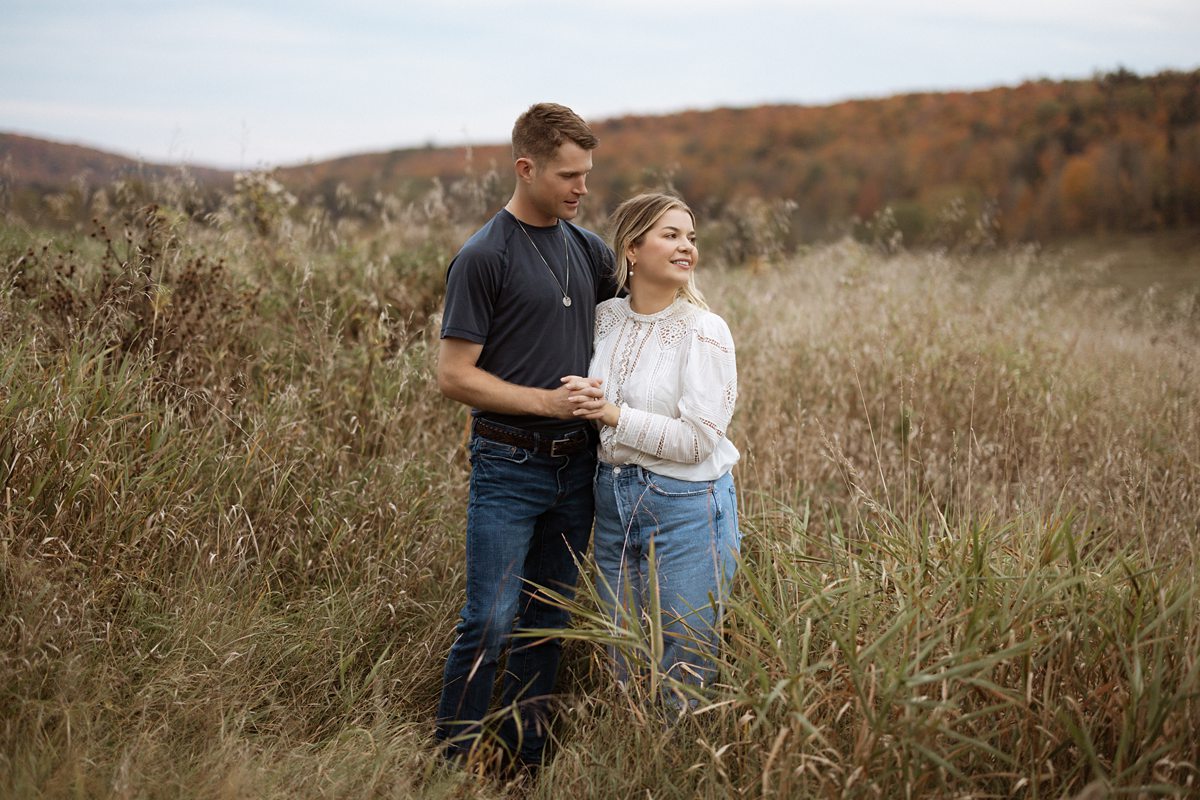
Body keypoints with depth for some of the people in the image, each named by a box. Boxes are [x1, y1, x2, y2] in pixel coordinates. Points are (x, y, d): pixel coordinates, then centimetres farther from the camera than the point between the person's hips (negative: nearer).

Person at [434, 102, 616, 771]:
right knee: (493, 622, -8)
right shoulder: (484, 257, -10)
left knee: (548, 623, 12)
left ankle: (527, 759, 23)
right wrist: (547, 400, -15)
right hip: (509, 466, -6)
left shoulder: (590, 250, 10)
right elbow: (454, 375, -11)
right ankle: (454, 762, 6)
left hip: (576, 465, 6)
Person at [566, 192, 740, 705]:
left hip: (687, 510, -6)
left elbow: (698, 440, -18)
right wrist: (586, 404, 0)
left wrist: (614, 415, -18)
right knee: (625, 668, 16)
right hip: (614, 501, 6)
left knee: (684, 676, 2)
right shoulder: (606, 318, 4)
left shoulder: (705, 332, -12)